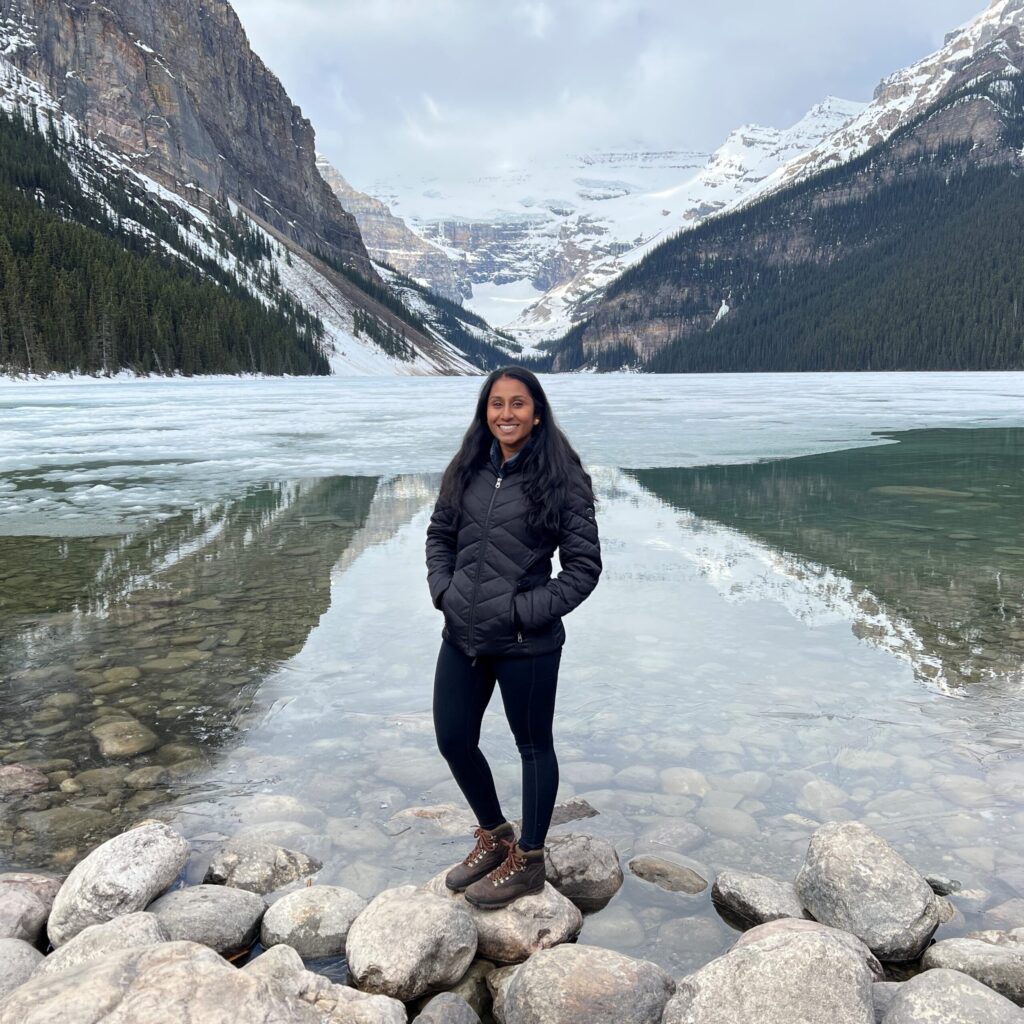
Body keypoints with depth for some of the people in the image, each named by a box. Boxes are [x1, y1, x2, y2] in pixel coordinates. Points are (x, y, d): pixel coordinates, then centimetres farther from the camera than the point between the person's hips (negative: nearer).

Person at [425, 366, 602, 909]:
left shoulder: (561, 478, -11)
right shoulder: (467, 470, 4)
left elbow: (584, 566, -10)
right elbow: (439, 534, 16)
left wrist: (526, 611, -15)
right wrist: (442, 589, 2)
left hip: (526, 644, -6)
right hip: (461, 636, 6)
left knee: (533, 746, 12)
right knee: (453, 740, 15)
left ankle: (527, 861, 32)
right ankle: (493, 835, 41)